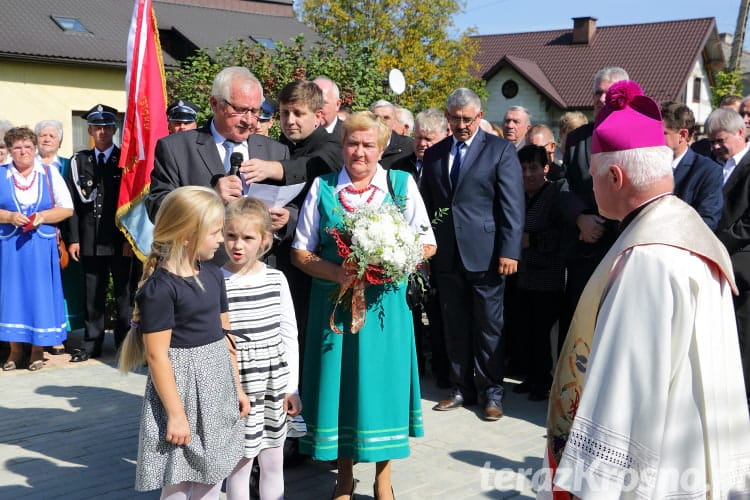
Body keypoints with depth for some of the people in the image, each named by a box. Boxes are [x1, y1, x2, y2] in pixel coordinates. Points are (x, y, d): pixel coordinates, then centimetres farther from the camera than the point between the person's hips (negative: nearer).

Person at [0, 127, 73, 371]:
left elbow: (67, 208, 3)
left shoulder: (49, 173, 6)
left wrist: (43, 216, -12)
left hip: (41, 246, 0)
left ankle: (38, 349, 9)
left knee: (40, 293, 0)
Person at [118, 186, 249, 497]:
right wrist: (175, 413, -17)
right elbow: (157, 355, -18)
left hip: (217, 388, 7)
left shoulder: (213, 275, 6)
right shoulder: (160, 288, -18)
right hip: (182, 387, -7)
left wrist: (237, 387, 15)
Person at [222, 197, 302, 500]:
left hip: (274, 386, 4)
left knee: (274, 463, 14)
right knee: (241, 463, 4)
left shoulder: (276, 280, 1)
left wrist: (292, 387, 6)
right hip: (238, 387, -4)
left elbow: (289, 335, 6)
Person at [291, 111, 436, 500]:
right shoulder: (322, 187, 3)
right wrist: (337, 272, -15)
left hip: (384, 303, -1)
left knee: (381, 380, 4)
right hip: (333, 301, 1)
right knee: (338, 384, 5)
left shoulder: (402, 184, 1)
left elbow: (426, 245, 2)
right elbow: (301, 252, 4)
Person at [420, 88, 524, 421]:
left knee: (489, 327, 4)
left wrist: (509, 251, -13)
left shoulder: (501, 150, 0)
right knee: (455, 327, 10)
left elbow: (512, 206, -6)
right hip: (446, 255, 4)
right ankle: (463, 388, 21)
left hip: (485, 253, -4)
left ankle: (491, 392, 15)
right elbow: (427, 204, 15)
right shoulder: (434, 154, 13)